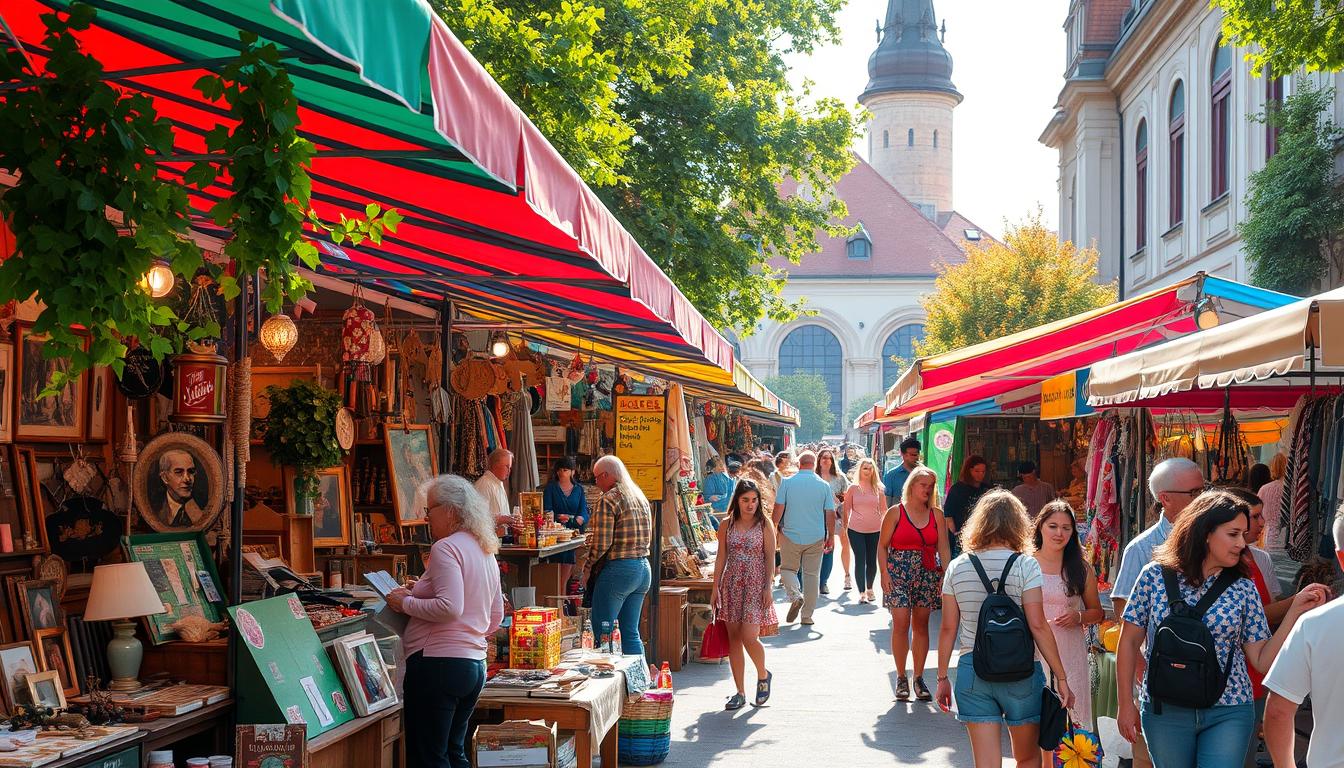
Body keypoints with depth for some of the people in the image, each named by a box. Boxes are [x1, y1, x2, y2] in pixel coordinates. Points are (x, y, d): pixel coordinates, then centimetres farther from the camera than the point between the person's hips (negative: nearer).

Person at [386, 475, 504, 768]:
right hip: (475, 664, 9)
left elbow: (449, 607, -24)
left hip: (439, 663, -9)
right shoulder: (487, 553, 15)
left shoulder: (446, 548, -12)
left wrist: (405, 604, -12)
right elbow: (496, 617, 20)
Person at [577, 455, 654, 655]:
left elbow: (601, 543, -16)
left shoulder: (609, 500, -12)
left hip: (618, 569, -8)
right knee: (631, 633, 12)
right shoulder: (641, 498, 13)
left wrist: (586, 567, -3)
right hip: (644, 569, 8)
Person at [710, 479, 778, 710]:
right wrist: (715, 587, 6)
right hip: (731, 585, 4)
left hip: (755, 585, -4)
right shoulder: (727, 525, 7)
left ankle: (763, 675, 17)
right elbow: (721, 557, 10)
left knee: (749, 637, -13)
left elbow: (770, 558, -2)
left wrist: (768, 587, -9)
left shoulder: (764, 524, -1)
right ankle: (740, 693, 12)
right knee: (734, 638, 4)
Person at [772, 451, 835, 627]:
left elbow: (778, 509, -6)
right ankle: (807, 616, 11)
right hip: (816, 538, 1)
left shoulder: (787, 483, -5)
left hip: (791, 535, -1)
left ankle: (795, 595, -12)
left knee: (788, 569, 15)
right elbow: (830, 514, 0)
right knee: (812, 574, 9)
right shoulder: (824, 485, -1)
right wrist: (830, 536, 10)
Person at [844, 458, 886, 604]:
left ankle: (869, 589, 29)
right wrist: (845, 526, 5)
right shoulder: (853, 488, 1)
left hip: (874, 530, 2)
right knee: (860, 560, -5)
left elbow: (883, 509, 9)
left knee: (872, 561, 9)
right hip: (856, 530, -1)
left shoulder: (878, 489, 4)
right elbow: (847, 509, 6)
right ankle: (862, 593, -4)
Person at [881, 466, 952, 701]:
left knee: (921, 625, 5)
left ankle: (919, 677, 13)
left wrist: (946, 574, -6)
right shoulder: (895, 512, 0)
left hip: (928, 575, 3)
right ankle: (901, 678, 2)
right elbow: (883, 546, 0)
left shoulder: (937, 515, 7)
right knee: (901, 624, -9)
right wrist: (885, 573, -9)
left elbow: (944, 548, 4)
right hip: (898, 573, -3)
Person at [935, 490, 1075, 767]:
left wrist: (942, 677, 11)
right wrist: (1061, 677, -7)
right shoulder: (1025, 566, -8)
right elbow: (1038, 626, -12)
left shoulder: (957, 567, 1)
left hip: (971, 670, 2)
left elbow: (948, 628, 2)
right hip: (1020, 670, -2)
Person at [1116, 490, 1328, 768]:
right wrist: (1126, 703, 3)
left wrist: (1296, 611, -8)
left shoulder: (1243, 589, 0)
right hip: (1164, 711, 0)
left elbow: (1262, 660, 0)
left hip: (1228, 713, 0)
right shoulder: (1155, 576, -3)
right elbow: (1129, 641, 3)